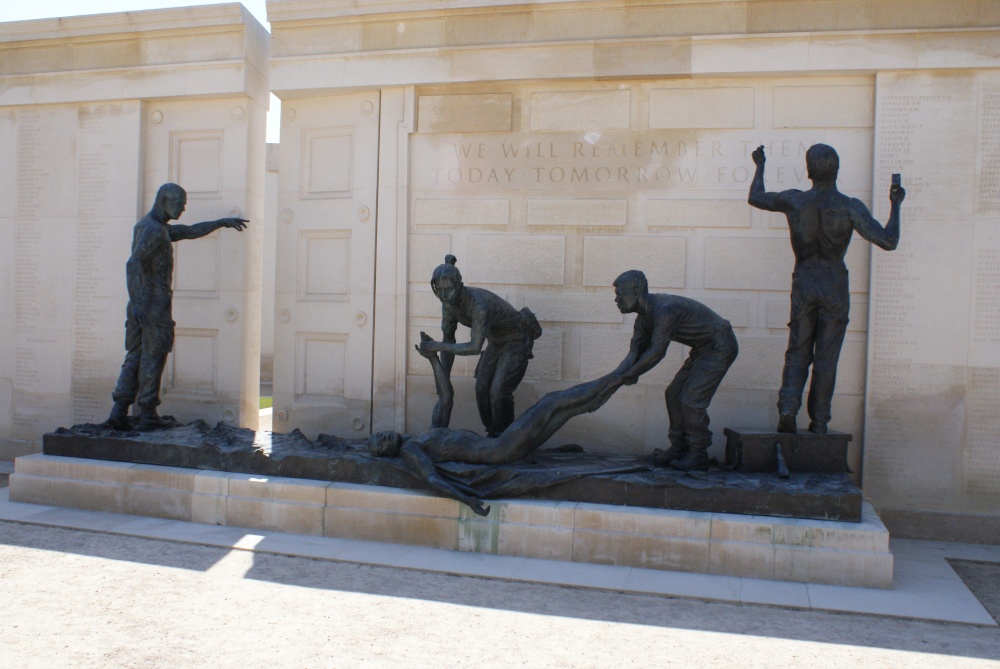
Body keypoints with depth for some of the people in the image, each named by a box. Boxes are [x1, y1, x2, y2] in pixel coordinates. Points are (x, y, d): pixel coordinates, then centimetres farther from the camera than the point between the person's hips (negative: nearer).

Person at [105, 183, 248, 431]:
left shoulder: (146, 225, 18)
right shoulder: (153, 229, -15)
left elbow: (190, 232, 27)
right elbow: (133, 264, -26)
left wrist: (222, 222, 29)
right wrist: (137, 303, -32)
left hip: (141, 304, 9)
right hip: (154, 303, -9)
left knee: (135, 357, 10)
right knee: (153, 358, -2)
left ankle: (119, 413, 6)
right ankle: (148, 415, 5)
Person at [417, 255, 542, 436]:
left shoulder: (479, 304, -39)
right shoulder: (449, 302, -13)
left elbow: (475, 347, -38)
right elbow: (449, 338, -3)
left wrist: (439, 346, -38)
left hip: (517, 341, -8)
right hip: (496, 341, 8)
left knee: (499, 392, -16)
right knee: (482, 389, 1)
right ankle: (493, 436, 17)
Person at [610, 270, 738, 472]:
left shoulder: (664, 310, -29)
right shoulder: (644, 316, 3)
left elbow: (656, 352, -28)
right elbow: (635, 352, 3)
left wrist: (630, 374, -17)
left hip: (720, 347, -10)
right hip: (704, 348, 10)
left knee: (691, 400, -13)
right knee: (673, 394, 8)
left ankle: (698, 456, -2)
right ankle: (678, 449, 16)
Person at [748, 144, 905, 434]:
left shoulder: (794, 200, -4)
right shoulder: (851, 207, -10)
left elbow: (755, 198, 14)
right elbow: (888, 241, -13)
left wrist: (760, 166, 30)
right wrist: (895, 206, 1)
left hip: (803, 285, 1)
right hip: (835, 288, -1)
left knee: (798, 353, 11)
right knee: (826, 358, 6)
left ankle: (787, 408, -8)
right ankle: (819, 422, 10)